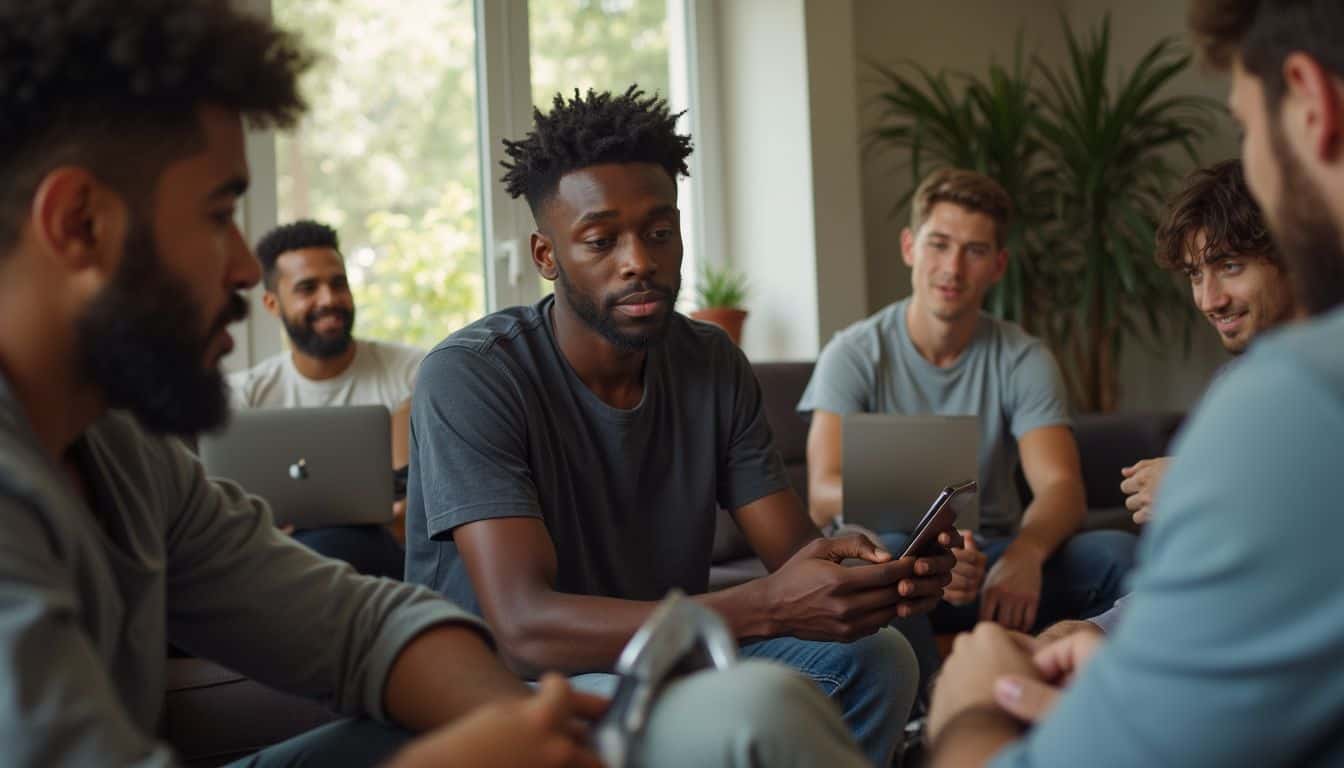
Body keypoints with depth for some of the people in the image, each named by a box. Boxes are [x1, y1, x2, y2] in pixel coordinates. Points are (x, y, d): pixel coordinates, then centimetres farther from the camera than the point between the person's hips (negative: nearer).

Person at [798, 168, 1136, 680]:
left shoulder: (1023, 360, 2)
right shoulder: (855, 354, -5)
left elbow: (1061, 486, -11)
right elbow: (824, 495, -17)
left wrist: (1025, 551, -37)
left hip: (993, 561, 2)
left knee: (1116, 553, -24)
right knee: (882, 551, -37)